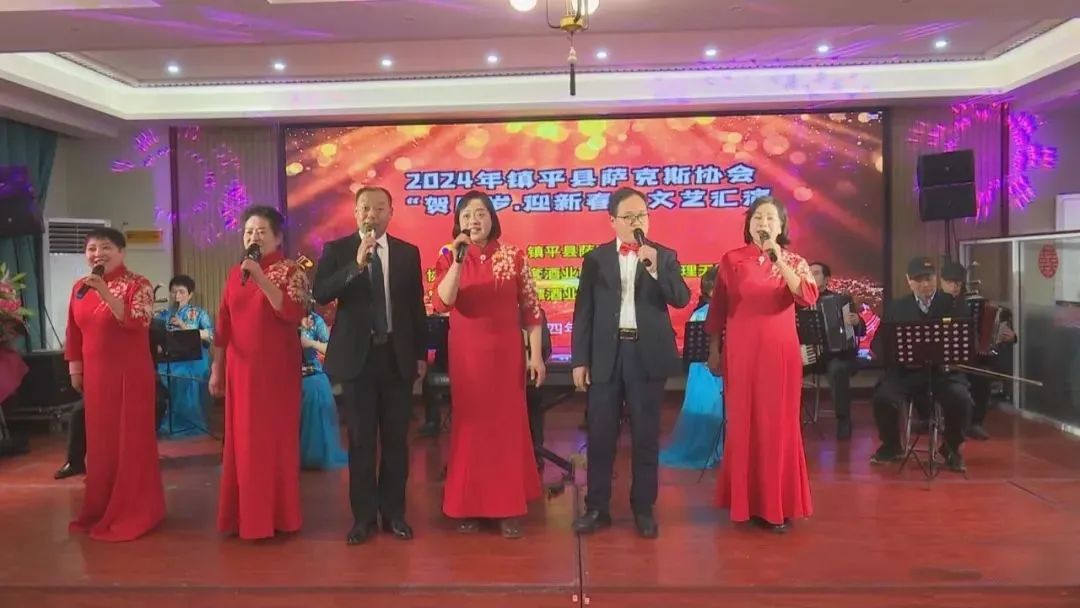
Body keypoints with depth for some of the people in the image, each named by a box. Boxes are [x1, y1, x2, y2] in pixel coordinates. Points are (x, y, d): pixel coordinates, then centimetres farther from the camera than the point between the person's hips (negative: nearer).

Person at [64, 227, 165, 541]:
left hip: (130, 373, -6)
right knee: (100, 439, 13)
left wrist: (105, 292, -28)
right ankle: (101, 509, 26)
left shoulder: (137, 285, -9)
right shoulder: (80, 288, 9)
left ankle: (133, 512, 9)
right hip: (95, 375, 6)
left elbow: (138, 322, -24)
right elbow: (74, 332, 15)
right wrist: (75, 369, 13)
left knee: (131, 439, 0)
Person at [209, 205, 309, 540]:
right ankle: (244, 515, 19)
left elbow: (294, 313, -20)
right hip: (241, 370, 5)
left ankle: (276, 516, 11)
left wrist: (261, 278, -24)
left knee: (275, 438, 0)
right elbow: (223, 325, 12)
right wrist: (217, 369, 11)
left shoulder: (291, 272, -4)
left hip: (276, 370, -5)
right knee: (241, 440, 8)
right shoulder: (235, 273, 10)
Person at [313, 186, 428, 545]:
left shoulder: (408, 252, 6)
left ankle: (394, 513, 20)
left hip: (398, 356, 2)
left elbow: (416, 306, 8)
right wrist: (357, 264, -24)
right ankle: (364, 516, 17)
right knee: (361, 441, 5)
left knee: (396, 439, 8)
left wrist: (421, 354, 7)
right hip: (357, 355, -1)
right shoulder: (337, 250, 1)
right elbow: (321, 294, -14)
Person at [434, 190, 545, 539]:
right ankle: (469, 506, 19)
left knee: (509, 424, 4)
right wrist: (458, 260, -24)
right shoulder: (449, 260, 1)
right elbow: (442, 305, -15)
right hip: (467, 354, 1)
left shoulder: (513, 256, -1)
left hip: (506, 352, 0)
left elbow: (531, 309, 0)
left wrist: (536, 354, -5)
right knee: (470, 425, 7)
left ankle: (509, 507, 15)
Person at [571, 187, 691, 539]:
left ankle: (643, 509, 18)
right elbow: (583, 311, 4)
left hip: (648, 354, 0)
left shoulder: (665, 255, 6)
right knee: (600, 435, 4)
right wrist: (579, 359, -1)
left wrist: (655, 266, -19)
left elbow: (681, 299, -7)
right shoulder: (595, 258, 6)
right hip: (606, 355, 0)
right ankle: (597, 508, 16)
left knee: (646, 435, 7)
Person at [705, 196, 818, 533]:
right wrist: (714, 350, 5)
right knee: (744, 424, 6)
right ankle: (748, 501, 18)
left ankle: (778, 504, 14)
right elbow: (718, 309, 6)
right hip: (742, 352, 0)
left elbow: (808, 298, -14)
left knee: (779, 424, 3)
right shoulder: (732, 260, 3)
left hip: (780, 353, 1)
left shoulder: (794, 261, 5)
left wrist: (780, 262, -22)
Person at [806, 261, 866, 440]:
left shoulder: (843, 299, 5)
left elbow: (861, 331, 1)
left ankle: (844, 420, -19)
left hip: (840, 354, -3)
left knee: (837, 369, -35)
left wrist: (857, 322, -20)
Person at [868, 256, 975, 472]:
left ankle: (952, 448, 2)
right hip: (906, 369, 1)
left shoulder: (955, 305, 8)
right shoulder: (895, 307, 10)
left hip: (944, 370, 0)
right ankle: (891, 445, 4)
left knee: (961, 399, -30)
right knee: (883, 397, -26)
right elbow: (879, 342, 4)